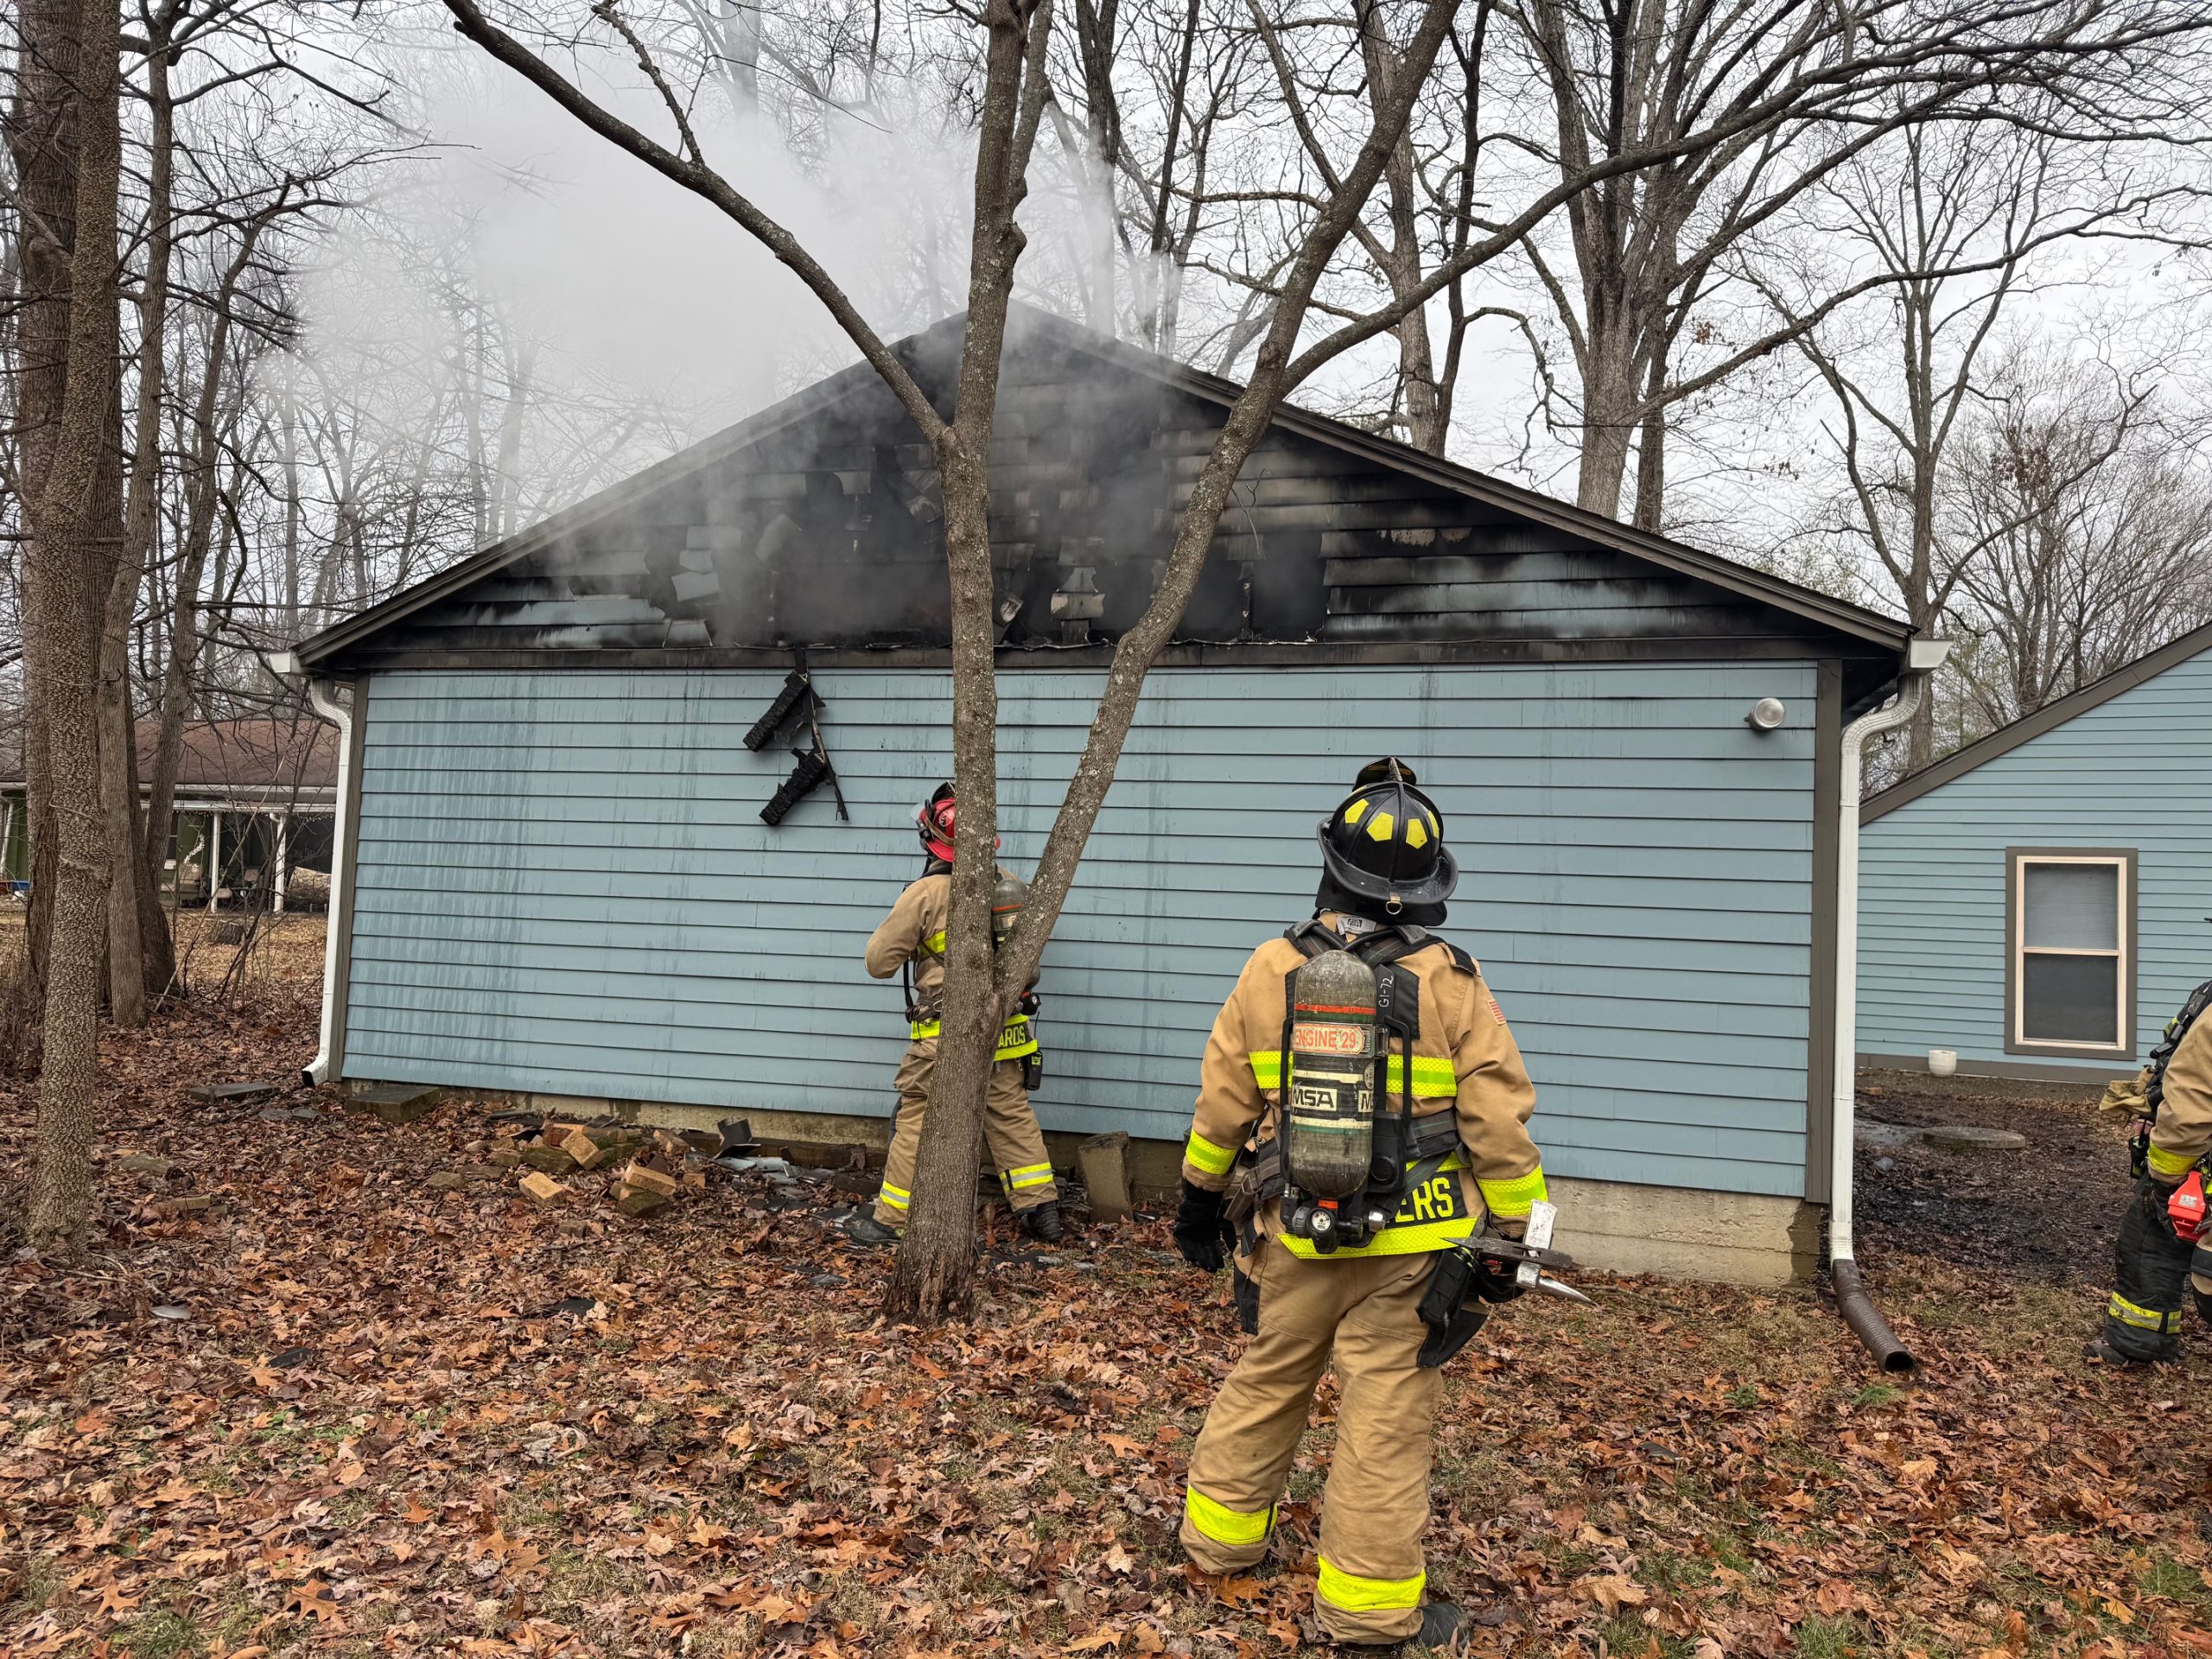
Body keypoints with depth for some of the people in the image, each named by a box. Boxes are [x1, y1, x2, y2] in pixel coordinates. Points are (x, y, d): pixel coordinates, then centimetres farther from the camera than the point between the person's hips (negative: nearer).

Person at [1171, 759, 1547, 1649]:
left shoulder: (1270, 969, -4)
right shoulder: (1452, 984, -10)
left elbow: (1221, 1104, 4)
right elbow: (1500, 1126, -7)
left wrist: (1200, 1196, 18)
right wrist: (1512, 1236, 5)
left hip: (1292, 1237, 3)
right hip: (1411, 1247, -2)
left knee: (1263, 1382, 20)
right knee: (1386, 1418, 8)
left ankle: (1220, 1534, 36)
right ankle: (1368, 1602, 18)